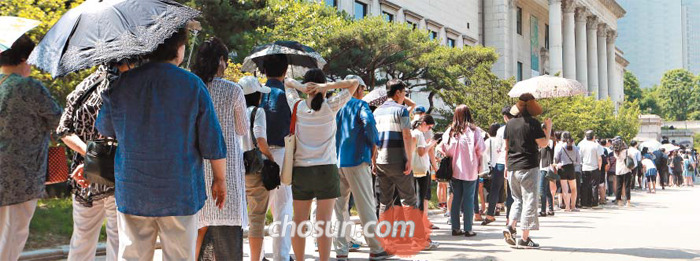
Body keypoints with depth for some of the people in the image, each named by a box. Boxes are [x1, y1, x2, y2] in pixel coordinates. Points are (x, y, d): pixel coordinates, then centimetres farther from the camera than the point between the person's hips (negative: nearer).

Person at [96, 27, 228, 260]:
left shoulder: (122, 84, -1)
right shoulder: (193, 85, -7)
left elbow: (105, 130, 12)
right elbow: (212, 141, -5)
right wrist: (220, 179, 8)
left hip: (132, 193, 2)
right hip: (181, 193, -2)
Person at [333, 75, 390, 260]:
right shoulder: (360, 105, -3)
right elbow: (368, 122, -20)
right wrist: (373, 144, -7)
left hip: (336, 162, 6)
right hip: (356, 161, -5)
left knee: (339, 207, 8)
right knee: (366, 206, -1)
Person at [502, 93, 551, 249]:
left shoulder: (510, 124, 9)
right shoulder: (532, 123, -9)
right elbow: (543, 144, -11)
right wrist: (548, 128, 3)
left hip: (512, 168, 6)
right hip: (528, 167, -6)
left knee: (518, 199, 18)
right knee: (529, 201, -1)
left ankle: (511, 226, -2)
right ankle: (524, 238, -2)